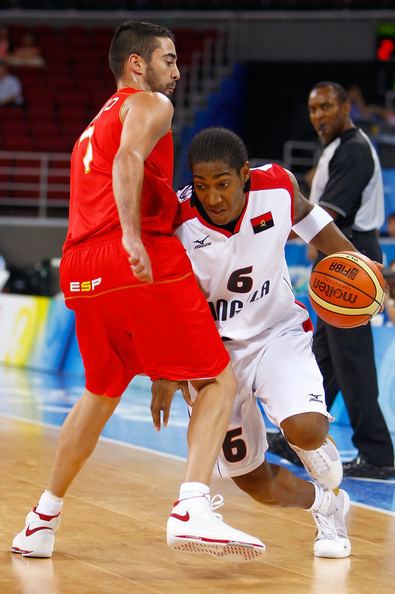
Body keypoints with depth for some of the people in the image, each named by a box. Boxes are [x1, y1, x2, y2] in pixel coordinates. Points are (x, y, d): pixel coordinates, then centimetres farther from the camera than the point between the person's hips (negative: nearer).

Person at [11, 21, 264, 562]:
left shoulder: (94, 126, 32)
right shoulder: (150, 104, 6)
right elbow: (128, 160, -15)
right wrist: (133, 236, -28)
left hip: (82, 273, 8)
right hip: (147, 262, -8)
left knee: (101, 392, 25)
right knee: (219, 381, -2)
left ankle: (44, 518, 26)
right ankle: (192, 511, -20)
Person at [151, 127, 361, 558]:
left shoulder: (277, 186, -17)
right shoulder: (177, 223, -24)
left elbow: (306, 216, 7)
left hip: (277, 332, 0)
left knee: (304, 429, -29)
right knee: (255, 484, 5)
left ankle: (319, 446, 11)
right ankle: (327, 506, 38)